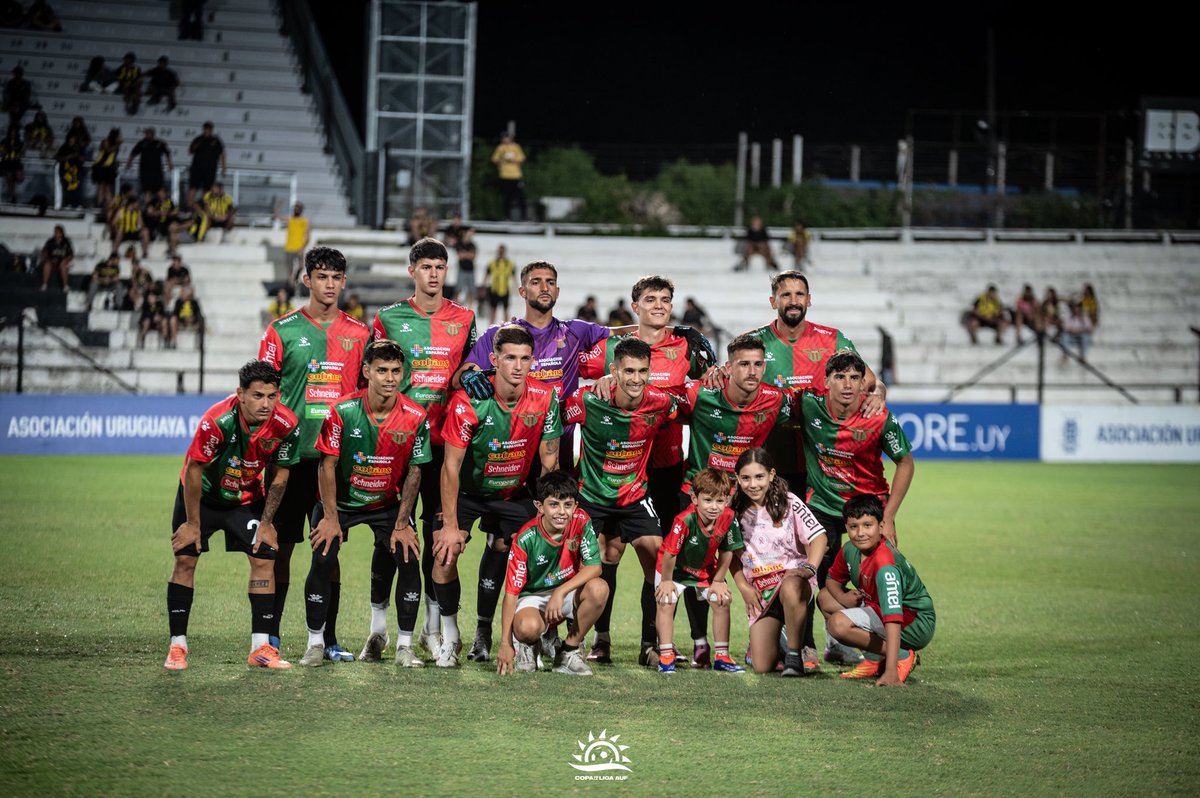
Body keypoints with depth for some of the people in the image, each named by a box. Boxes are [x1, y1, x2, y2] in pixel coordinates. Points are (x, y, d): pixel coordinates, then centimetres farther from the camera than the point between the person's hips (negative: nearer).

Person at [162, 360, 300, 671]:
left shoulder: (285, 425, -24)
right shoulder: (217, 421, -34)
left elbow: (279, 474, -7)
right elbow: (194, 470, -22)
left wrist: (267, 522, -3)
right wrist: (193, 523, -15)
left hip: (248, 497, 3)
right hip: (202, 494, -2)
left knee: (263, 559, -8)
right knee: (185, 559, -8)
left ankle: (260, 648, -2)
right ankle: (177, 647, -1)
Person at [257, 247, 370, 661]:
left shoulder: (358, 333, 9)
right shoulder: (282, 331, 2)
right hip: (292, 452, -2)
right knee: (281, 544, 0)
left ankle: (328, 638, 10)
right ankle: (270, 634, 8)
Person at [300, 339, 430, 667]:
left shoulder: (415, 417, -15)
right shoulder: (342, 412, -20)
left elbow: (413, 471, -7)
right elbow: (327, 464, -11)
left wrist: (402, 523, -8)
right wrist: (331, 517, -12)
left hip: (389, 503, 1)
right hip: (343, 501, -1)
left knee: (409, 560, -15)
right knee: (322, 560, -16)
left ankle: (404, 646, -1)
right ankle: (315, 643, -1)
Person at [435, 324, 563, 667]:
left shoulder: (544, 398, -18)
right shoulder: (468, 401, -26)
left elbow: (549, 462, -7)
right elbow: (451, 465, -21)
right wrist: (450, 525, -22)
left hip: (513, 492, 3)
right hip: (466, 490, -3)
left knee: (501, 552, -6)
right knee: (446, 553, -17)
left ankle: (483, 630, 16)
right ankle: (450, 638, -2)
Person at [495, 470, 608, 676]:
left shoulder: (580, 522, -13)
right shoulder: (526, 539, -21)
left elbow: (594, 566, -17)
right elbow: (511, 591, -20)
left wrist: (561, 592, -31)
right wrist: (505, 643, -24)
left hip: (568, 592, 3)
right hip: (532, 597, -3)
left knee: (598, 588, -29)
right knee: (527, 628, -38)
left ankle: (568, 652, -8)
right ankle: (527, 645, 5)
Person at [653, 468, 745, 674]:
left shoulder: (728, 519, -25)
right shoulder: (685, 520, -38)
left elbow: (726, 552, -9)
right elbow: (670, 553, -26)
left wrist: (718, 581, -5)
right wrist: (667, 581, -16)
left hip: (706, 568, 4)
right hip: (674, 567, -4)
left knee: (722, 600, -5)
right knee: (666, 601, -17)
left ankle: (722, 657, 3)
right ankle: (666, 655, -8)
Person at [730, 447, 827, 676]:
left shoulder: (788, 502, -4)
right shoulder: (736, 510, 4)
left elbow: (818, 536, -9)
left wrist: (809, 568, -25)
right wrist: (743, 587, 1)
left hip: (792, 575, -3)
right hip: (759, 590, 3)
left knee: (790, 590, -44)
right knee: (762, 667, -9)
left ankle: (794, 655, -23)